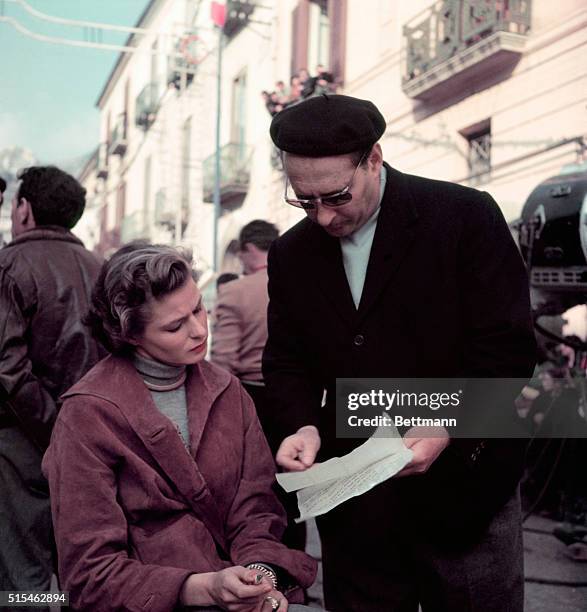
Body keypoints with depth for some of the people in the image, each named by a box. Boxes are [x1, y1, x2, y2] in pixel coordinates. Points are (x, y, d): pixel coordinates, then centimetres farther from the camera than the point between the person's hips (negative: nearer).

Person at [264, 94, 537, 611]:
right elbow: (287, 362, 9)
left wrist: (446, 427, -24)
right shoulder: (291, 254, 5)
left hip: (462, 487, -3)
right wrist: (303, 426, -11)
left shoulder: (467, 216, -10)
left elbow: (508, 346, -12)